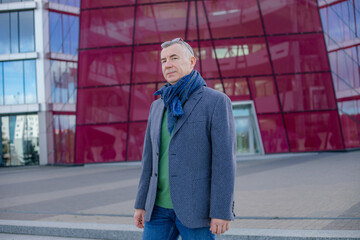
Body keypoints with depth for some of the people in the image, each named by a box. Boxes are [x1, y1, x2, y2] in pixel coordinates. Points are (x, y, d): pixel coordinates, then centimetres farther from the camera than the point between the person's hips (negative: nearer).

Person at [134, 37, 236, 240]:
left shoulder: (217, 101, -7)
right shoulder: (159, 106, 12)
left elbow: (225, 159, -13)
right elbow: (151, 158, 13)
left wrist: (222, 212, -17)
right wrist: (141, 204, 10)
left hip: (197, 206, -6)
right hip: (160, 205, 6)